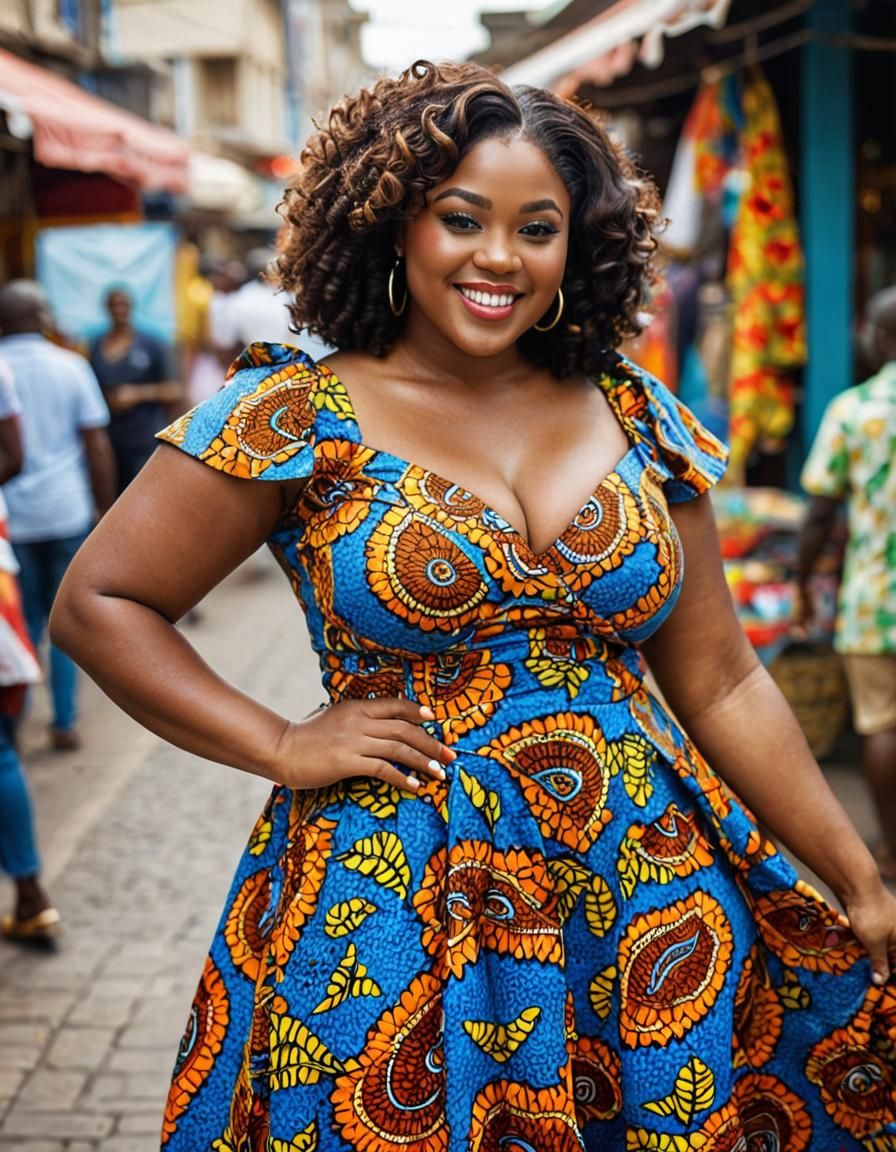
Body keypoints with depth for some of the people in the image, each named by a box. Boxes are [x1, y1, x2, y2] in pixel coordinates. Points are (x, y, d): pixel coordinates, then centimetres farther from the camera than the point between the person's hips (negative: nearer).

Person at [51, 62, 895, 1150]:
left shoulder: (632, 416, 5)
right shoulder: (300, 414, -6)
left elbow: (720, 684, 7)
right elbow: (96, 605, -3)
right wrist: (282, 747, -9)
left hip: (646, 889, 4)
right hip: (395, 914, -3)